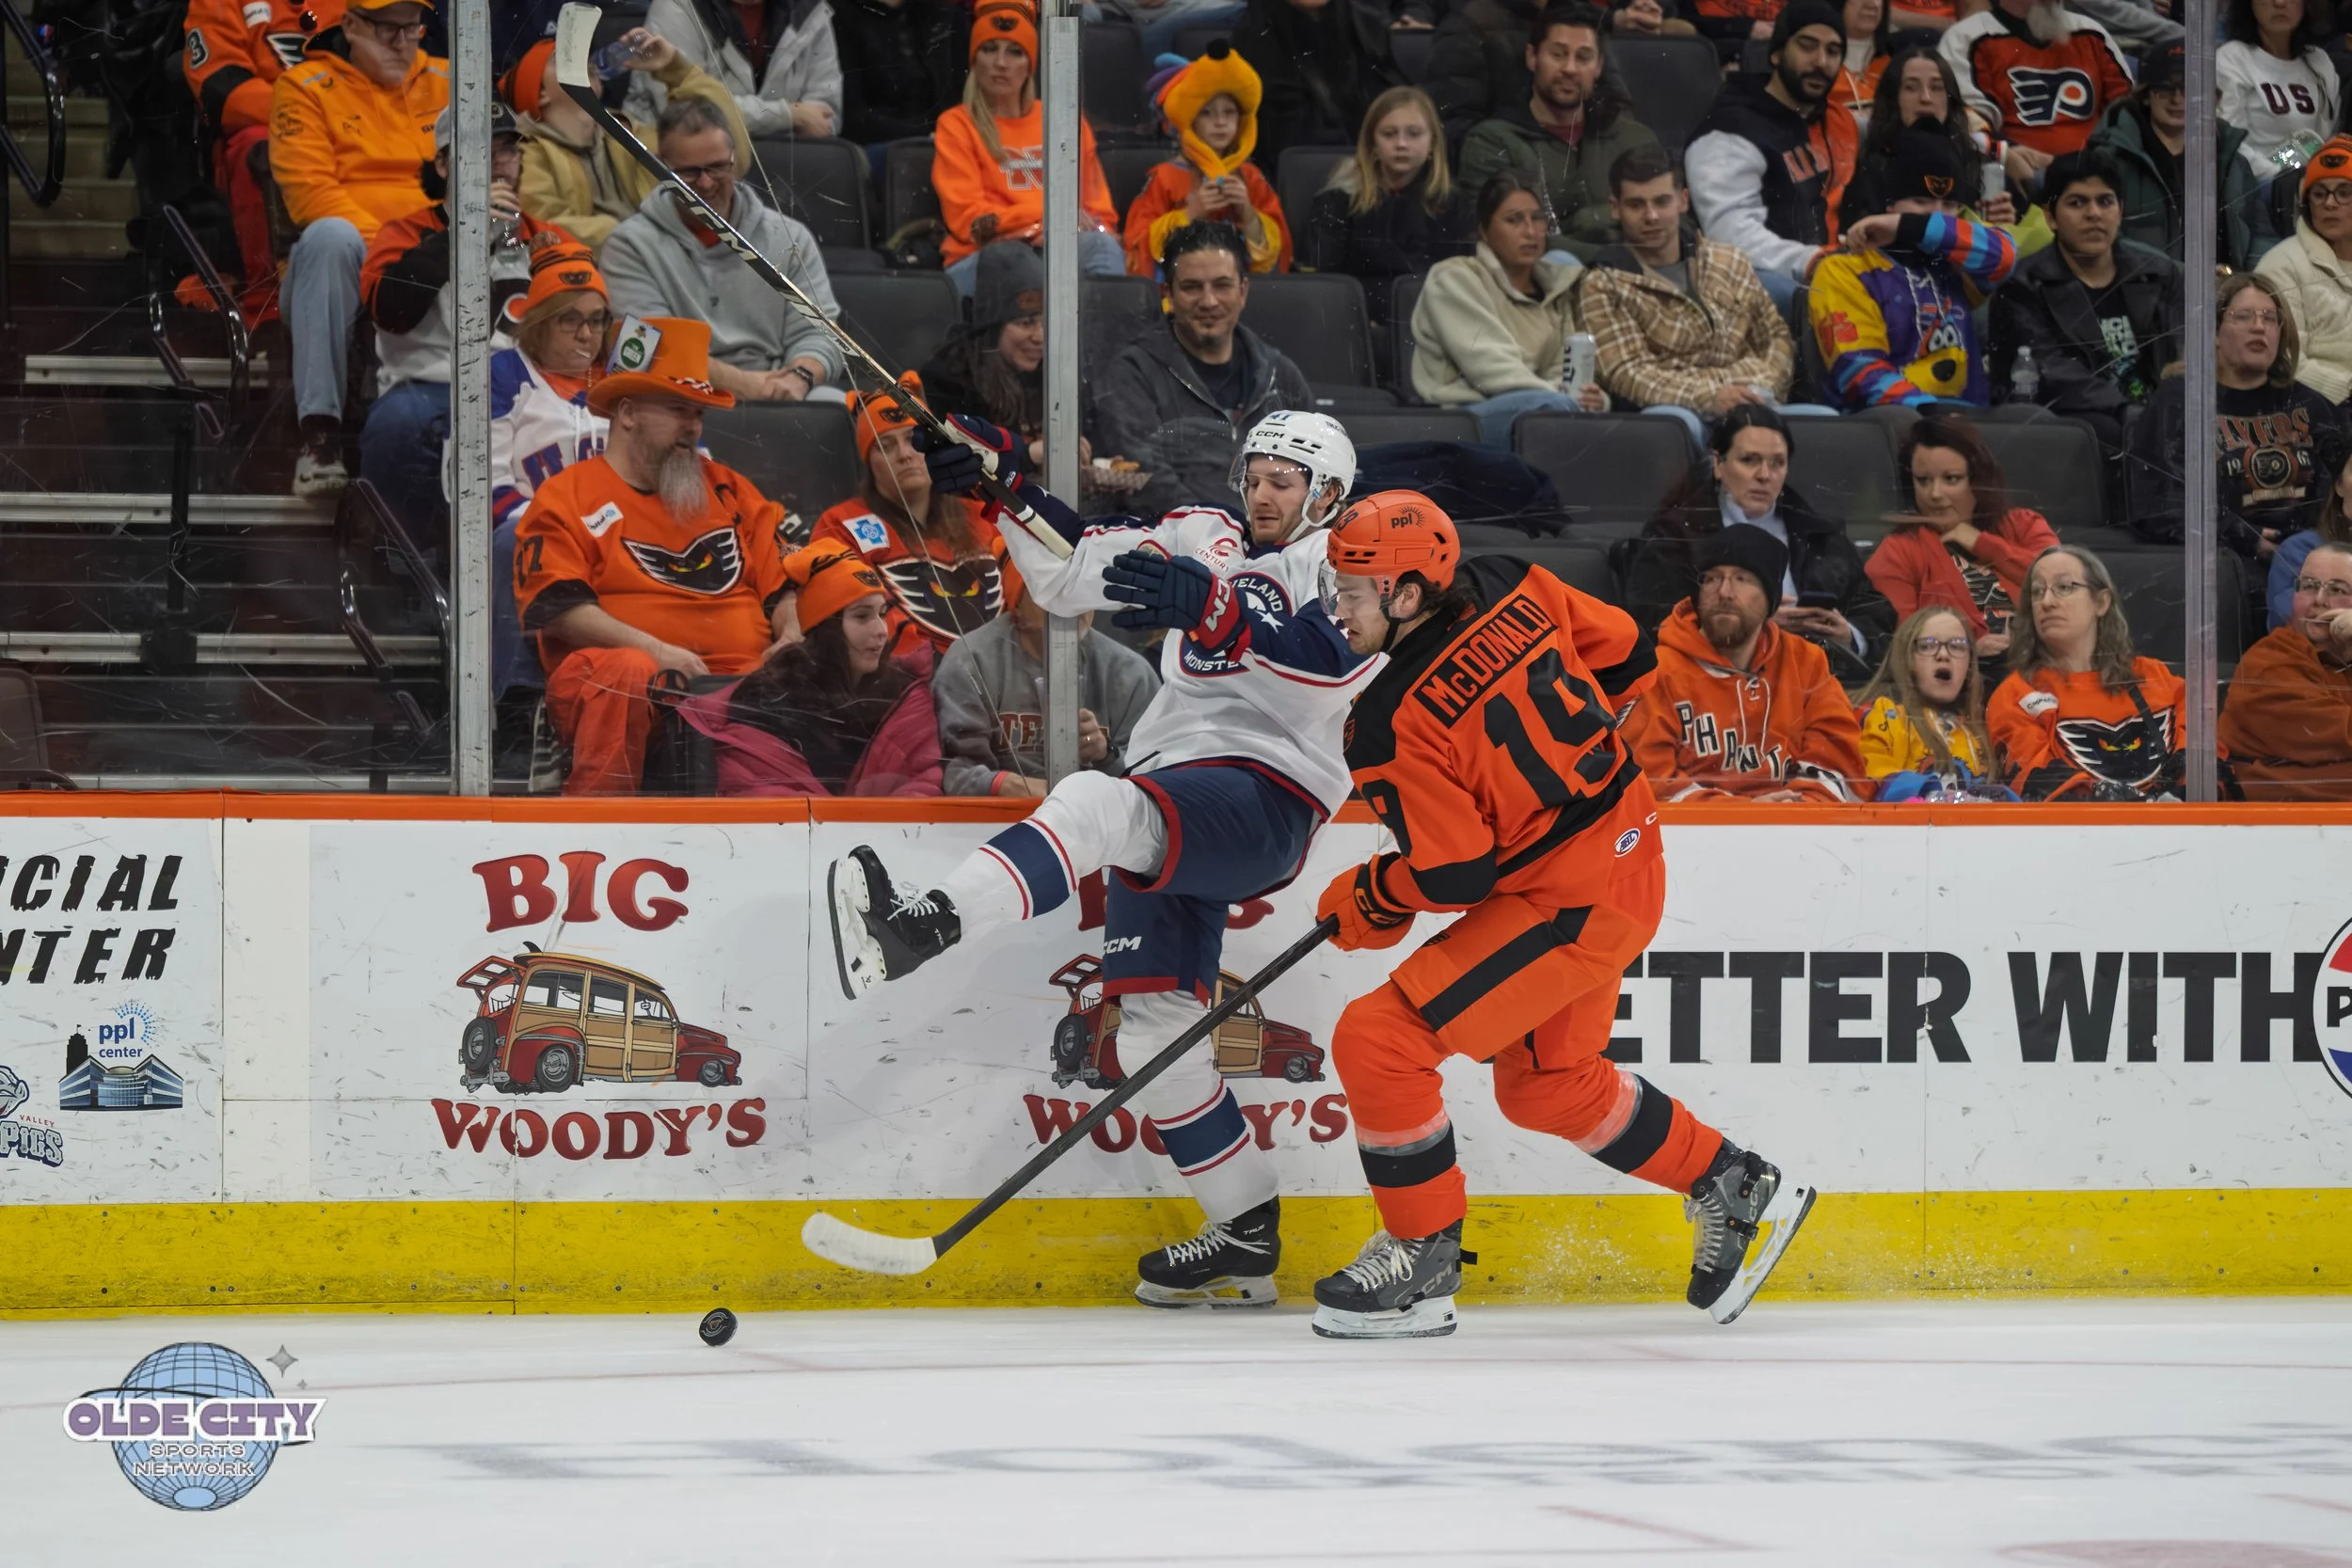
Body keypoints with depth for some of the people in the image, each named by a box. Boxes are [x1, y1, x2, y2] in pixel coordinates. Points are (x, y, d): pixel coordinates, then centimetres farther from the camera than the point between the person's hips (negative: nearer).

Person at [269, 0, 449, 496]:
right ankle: (319, 430, -40)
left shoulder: (445, 83, 18)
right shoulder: (305, 88, 7)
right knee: (331, 236, -38)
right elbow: (308, 191, -6)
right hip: (347, 269, -2)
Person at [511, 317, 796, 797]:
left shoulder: (729, 491, 27)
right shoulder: (566, 498, 10)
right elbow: (557, 607, -4)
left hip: (742, 678, 4)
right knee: (628, 674, -39)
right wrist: (654, 649, -16)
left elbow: (783, 585, 23)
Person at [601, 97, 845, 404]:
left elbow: (815, 334, 8)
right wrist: (741, 382, -20)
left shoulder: (791, 239, 15)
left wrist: (799, 378, -17)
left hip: (780, 400, 3)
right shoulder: (631, 245, 5)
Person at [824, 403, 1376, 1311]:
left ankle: (924, 928, -58)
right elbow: (1070, 573, 21)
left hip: (1262, 800, -8)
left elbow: (1336, 666, -19)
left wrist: (1210, 605, -32)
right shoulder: (1201, 538, 23)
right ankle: (1246, 1236, 7)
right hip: (1169, 805, 8)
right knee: (1149, 1023, 1)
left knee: (1097, 806, -36)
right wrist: (1007, 485, 6)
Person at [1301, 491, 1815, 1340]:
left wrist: (1366, 903, 0)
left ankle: (1420, 1259, 2)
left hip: (1569, 904, -9)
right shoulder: (1512, 589, -3)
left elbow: (1453, 876, -19)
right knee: (1543, 1082, 25)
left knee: (1380, 1040, -10)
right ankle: (1737, 1191, 36)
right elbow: (1628, 659, 9)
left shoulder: (1392, 726, -22)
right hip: (1629, 848, 9)